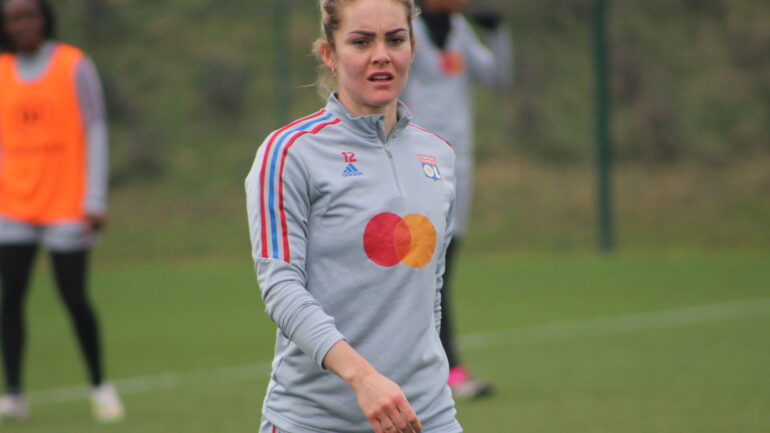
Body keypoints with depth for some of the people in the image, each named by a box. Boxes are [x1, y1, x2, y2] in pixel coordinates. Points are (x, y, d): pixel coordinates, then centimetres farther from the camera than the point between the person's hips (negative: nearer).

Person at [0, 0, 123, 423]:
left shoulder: (74, 66, -2)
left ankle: (99, 385, 17)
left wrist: (95, 200, -8)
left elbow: (95, 134, -3)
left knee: (75, 298, -2)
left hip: (66, 205, -3)